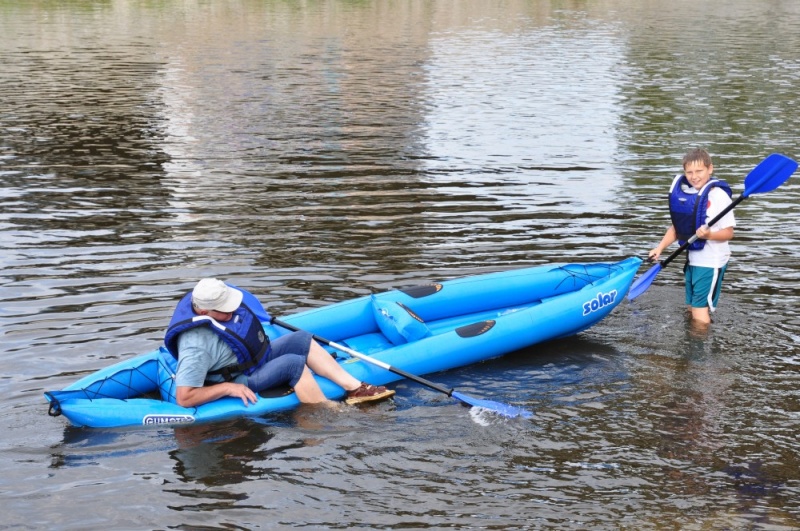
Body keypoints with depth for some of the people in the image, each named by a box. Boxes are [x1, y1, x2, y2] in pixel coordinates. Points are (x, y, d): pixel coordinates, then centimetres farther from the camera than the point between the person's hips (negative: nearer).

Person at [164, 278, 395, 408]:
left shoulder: (210, 299, -9)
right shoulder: (197, 346, -35)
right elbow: (184, 398, -36)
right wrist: (228, 388, -31)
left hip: (256, 357, 10)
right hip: (242, 383, -10)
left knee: (301, 339, 1)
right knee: (294, 364, -23)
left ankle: (355, 389, -2)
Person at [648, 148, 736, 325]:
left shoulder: (718, 195, -15)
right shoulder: (683, 193, 4)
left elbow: (728, 232, -14)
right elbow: (677, 227, 13)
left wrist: (708, 235, -32)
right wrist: (660, 247, 2)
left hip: (711, 262, -7)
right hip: (692, 260, 7)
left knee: (700, 311, -8)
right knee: (692, 309, 17)